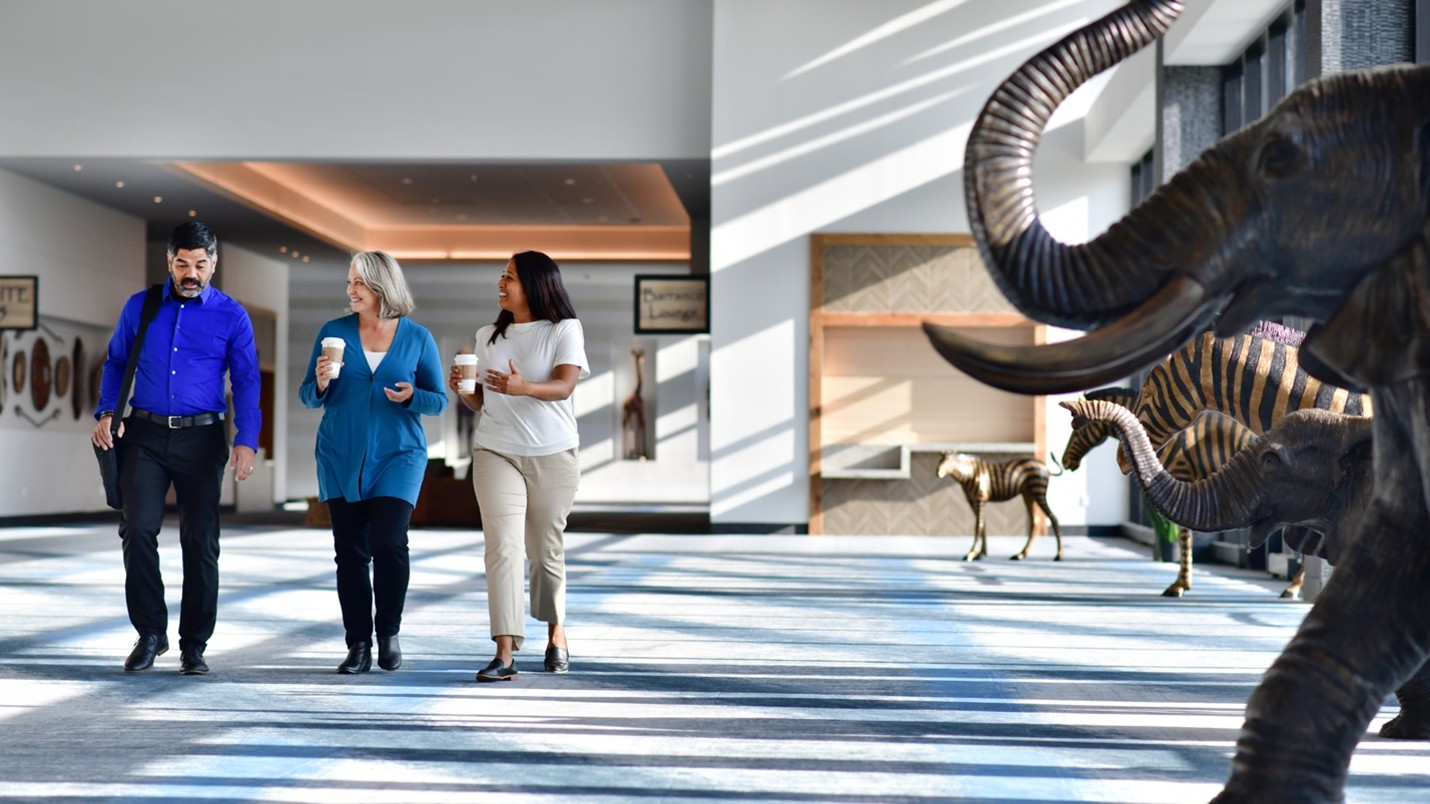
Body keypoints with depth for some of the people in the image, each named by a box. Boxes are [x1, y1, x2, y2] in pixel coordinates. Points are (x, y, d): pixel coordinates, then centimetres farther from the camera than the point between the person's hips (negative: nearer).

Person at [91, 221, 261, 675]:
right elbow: (115, 363, 13)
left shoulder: (231, 316, 2)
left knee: (200, 543, 2)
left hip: (202, 438, -1)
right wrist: (106, 412, -3)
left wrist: (246, 441, -14)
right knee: (137, 529, -10)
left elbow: (246, 382, -2)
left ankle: (194, 646, 13)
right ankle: (150, 633, 5)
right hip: (144, 436, 1)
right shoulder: (139, 307, 8)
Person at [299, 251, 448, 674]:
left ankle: (389, 634, 6)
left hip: (398, 455, -2)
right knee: (350, 550, 2)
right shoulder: (334, 332, 5)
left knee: (388, 541, -13)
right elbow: (308, 397, 6)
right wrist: (321, 383, -15)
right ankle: (358, 645, 11)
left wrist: (411, 396, -16)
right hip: (341, 458, 2)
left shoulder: (418, 338, 2)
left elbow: (439, 400, 4)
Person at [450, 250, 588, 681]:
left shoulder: (565, 330, -2)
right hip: (496, 453, 2)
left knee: (546, 549, 9)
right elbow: (481, 401, 14)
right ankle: (505, 654, -17)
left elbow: (564, 386, -17)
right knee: (502, 546, -12)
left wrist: (523, 387, -35)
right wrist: (462, 390, -8)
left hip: (553, 456, -2)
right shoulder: (487, 336, 11)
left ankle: (555, 632, 32)